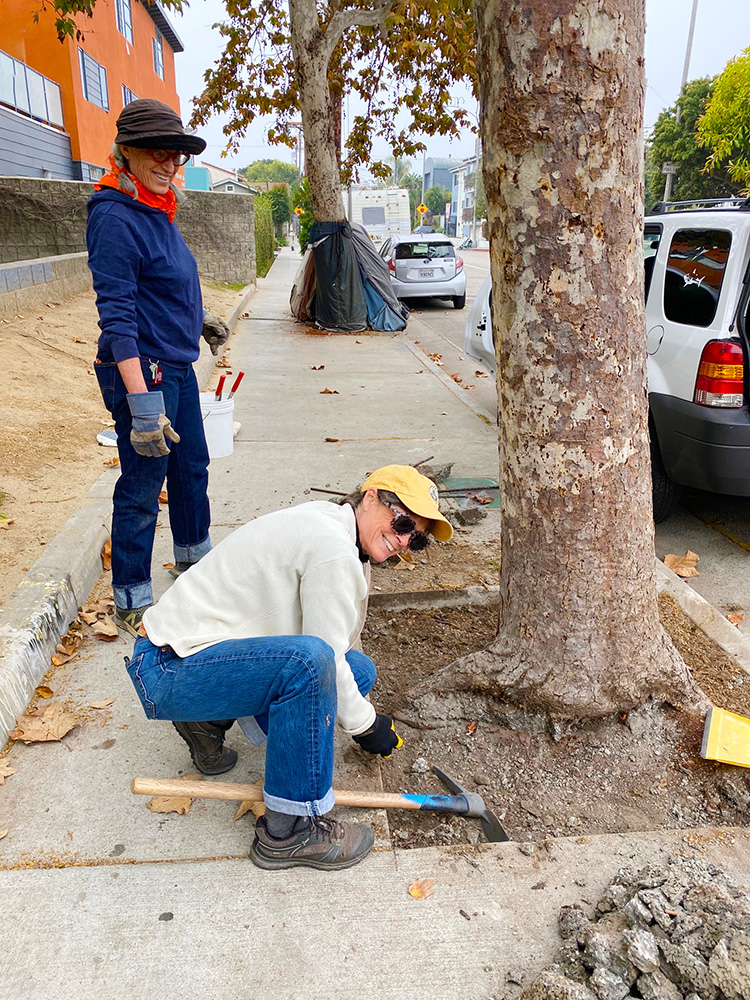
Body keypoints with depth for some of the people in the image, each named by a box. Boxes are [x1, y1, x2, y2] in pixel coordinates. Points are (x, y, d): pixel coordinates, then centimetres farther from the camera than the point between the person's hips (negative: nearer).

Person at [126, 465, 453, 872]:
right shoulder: (333, 550, -21)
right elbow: (321, 659, -18)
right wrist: (365, 724, -2)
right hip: (169, 669, -10)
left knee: (358, 669, 7)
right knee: (309, 659, -34)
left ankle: (211, 721, 15)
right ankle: (289, 831, -16)